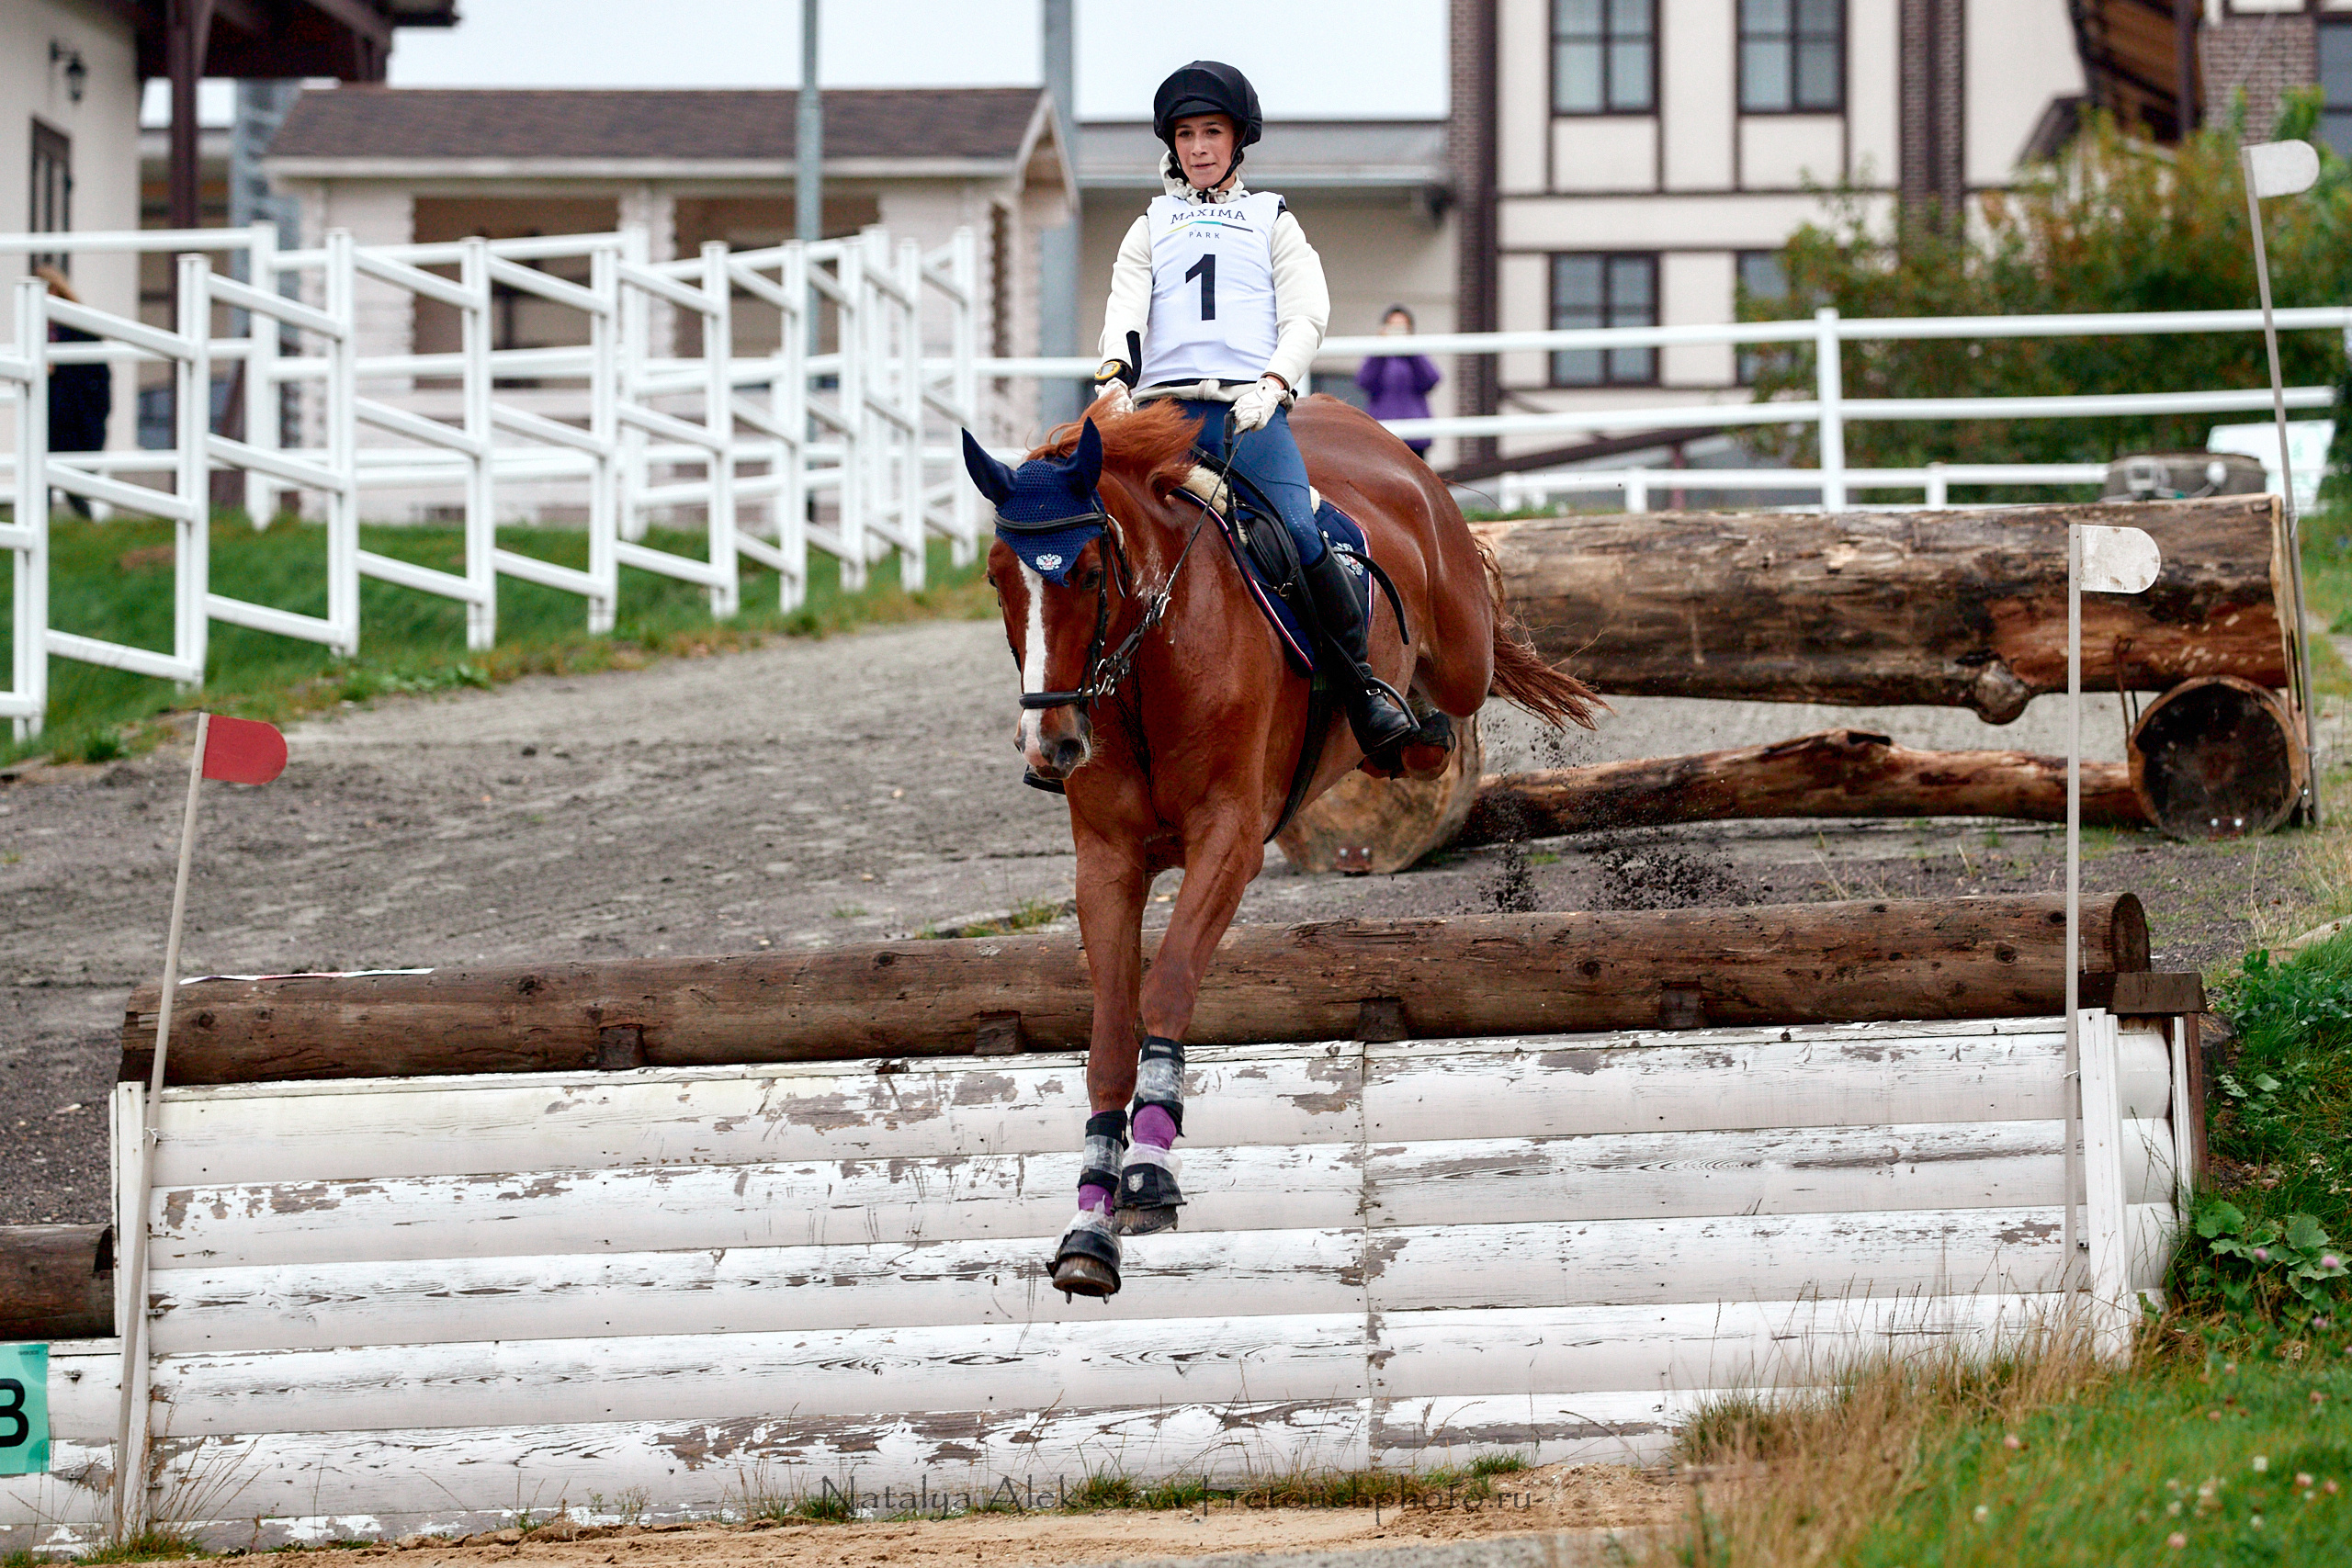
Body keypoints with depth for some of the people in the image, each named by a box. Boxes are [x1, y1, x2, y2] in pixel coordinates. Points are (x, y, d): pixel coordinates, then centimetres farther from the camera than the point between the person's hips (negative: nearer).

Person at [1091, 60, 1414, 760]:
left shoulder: (1272, 220, 20)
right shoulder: (1150, 228, 24)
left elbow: (1306, 314, 8)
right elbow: (1125, 308, 9)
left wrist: (1273, 382, -12)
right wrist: (1115, 375, -13)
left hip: (1253, 409, -1)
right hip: (1163, 408, 2)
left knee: (1301, 537, -23)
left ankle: (1361, 682, -12)